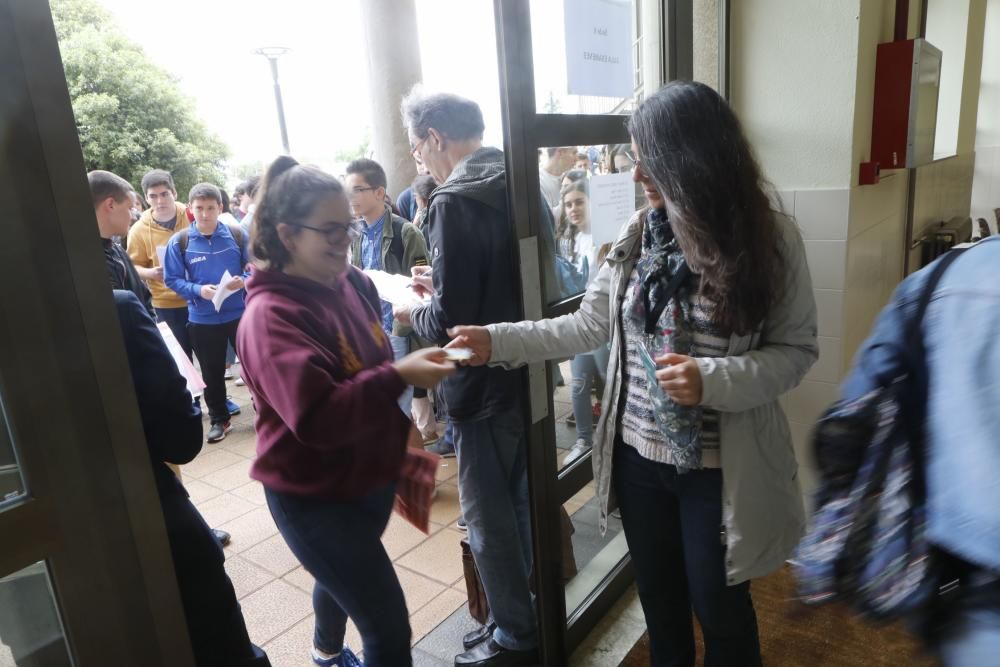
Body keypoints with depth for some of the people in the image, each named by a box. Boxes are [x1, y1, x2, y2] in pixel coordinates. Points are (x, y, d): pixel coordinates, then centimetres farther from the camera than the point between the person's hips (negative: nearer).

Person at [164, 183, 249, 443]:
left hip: (239, 312, 0)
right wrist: (198, 290, -19)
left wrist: (243, 280, -19)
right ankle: (219, 419, 31)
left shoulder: (237, 235, -6)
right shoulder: (179, 242, -6)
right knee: (212, 372, 14)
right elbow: (172, 279, -3)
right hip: (202, 319, 1)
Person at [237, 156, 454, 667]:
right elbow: (317, 417, -34)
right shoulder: (272, 316, -25)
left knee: (346, 576, 32)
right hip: (314, 497, -8)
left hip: (370, 477, 8)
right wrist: (400, 376, -37)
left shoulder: (351, 282, -2)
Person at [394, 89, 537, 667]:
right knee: (523, 501, 22)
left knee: (489, 515, 8)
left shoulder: (455, 201, -20)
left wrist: (412, 314, -3)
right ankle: (532, 613, 41)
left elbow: (450, 322, -23)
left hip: (487, 382, -9)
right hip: (530, 368, 9)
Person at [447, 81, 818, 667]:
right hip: (638, 455, 4)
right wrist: (497, 341, -3)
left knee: (719, 607, 17)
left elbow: (797, 350, -9)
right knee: (658, 599, 23)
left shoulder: (770, 238, -13)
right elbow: (587, 327, 2)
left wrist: (714, 380, -26)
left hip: (719, 467, -3)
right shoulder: (639, 232, -3)